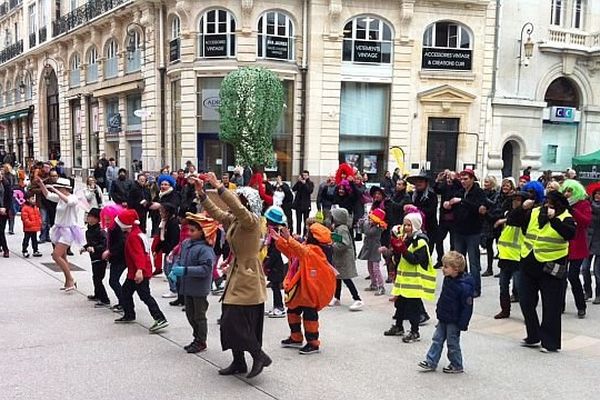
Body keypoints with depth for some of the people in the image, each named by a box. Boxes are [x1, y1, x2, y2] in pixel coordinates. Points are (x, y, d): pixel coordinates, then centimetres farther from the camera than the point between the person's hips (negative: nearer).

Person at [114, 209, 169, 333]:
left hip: (139, 273, -11)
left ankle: (160, 319, -16)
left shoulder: (133, 236, -18)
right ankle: (129, 315, 36)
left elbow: (138, 254, -30)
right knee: (125, 292, 22)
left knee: (145, 296, -12)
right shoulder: (138, 232, 12)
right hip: (134, 272, 11)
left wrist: (139, 270, -39)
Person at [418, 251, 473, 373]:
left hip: (454, 321, -8)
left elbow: (467, 307, -22)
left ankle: (457, 366, 24)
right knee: (437, 339, 12)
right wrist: (439, 311, 20)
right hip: (443, 318, 8)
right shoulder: (448, 279, 0)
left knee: (452, 343, 6)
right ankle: (431, 362, 22)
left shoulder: (464, 286, -27)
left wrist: (462, 325, -19)